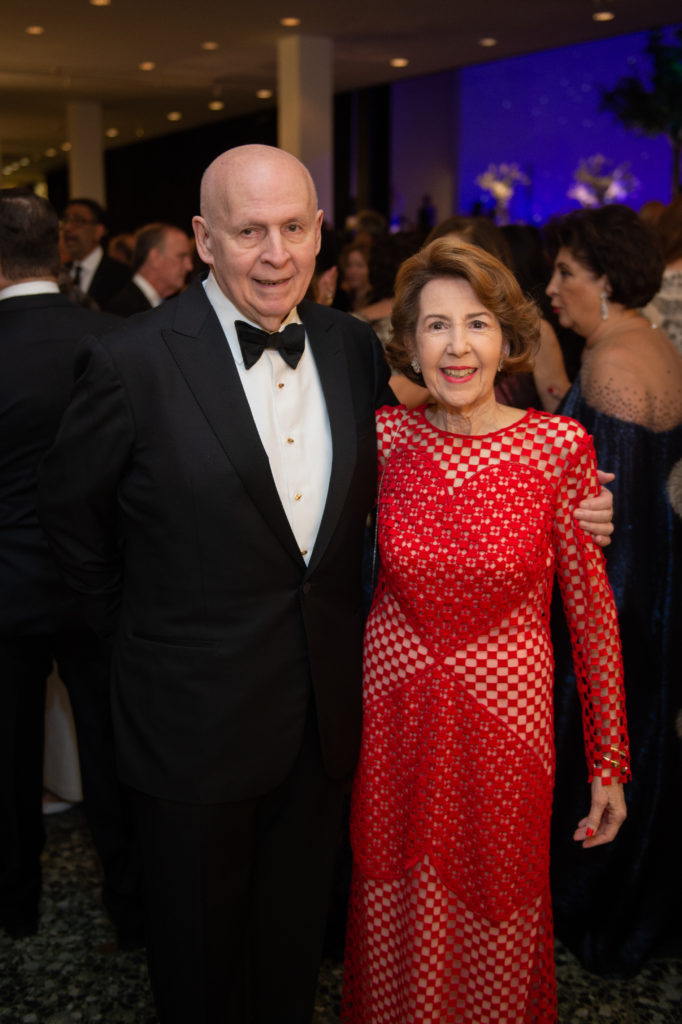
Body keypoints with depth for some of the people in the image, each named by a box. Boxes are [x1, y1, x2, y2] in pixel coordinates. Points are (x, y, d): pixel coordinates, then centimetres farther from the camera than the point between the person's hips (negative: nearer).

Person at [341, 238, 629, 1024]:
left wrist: (608, 763, -3)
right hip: (393, 710, 2)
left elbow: (591, 609, -7)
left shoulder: (560, 446, -13)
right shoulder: (384, 436, -7)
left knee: (494, 914, 17)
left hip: (504, 718, -2)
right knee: (396, 910, 20)